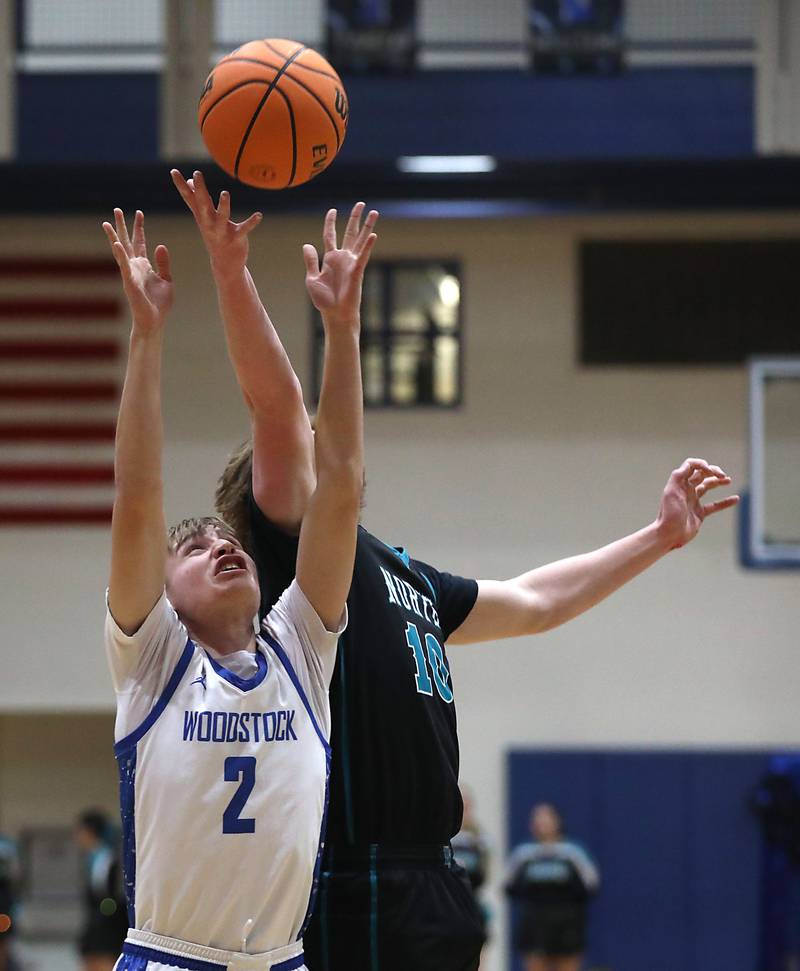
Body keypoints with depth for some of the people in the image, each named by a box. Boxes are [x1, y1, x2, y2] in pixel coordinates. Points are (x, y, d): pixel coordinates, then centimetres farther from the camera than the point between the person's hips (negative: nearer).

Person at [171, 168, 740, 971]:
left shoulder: (406, 576, 24)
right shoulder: (303, 544, 0)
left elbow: (531, 603, 36)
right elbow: (274, 404, -14)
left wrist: (661, 536, 40)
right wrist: (231, 274, -26)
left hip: (432, 889, 9)